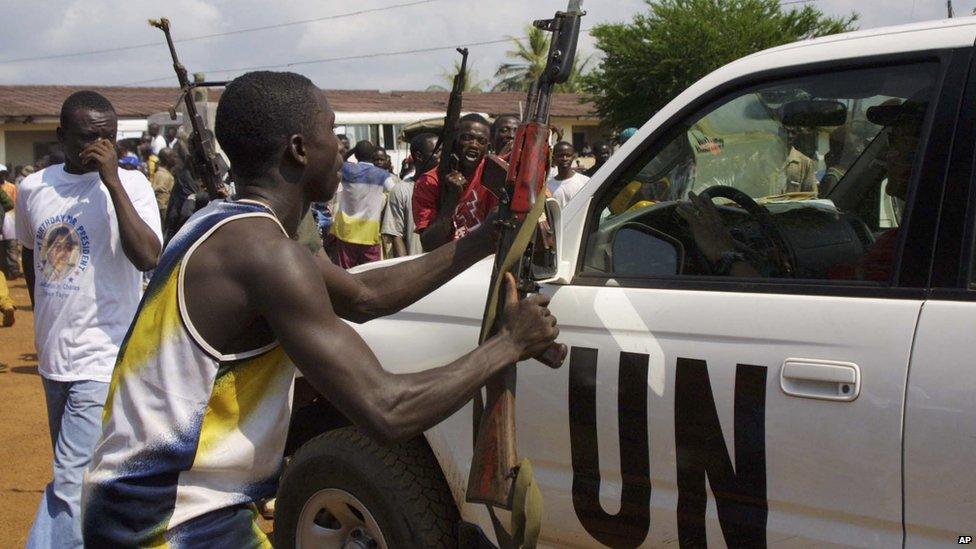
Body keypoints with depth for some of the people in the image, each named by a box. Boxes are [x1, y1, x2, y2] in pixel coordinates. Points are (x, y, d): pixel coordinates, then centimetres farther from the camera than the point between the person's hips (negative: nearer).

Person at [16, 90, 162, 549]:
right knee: (72, 474, 20)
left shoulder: (129, 185, -10)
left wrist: (112, 181, -26)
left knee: (71, 483, -10)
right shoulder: (33, 188, 5)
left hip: (102, 361, -6)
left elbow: (149, 258, -26)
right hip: (54, 356, 6)